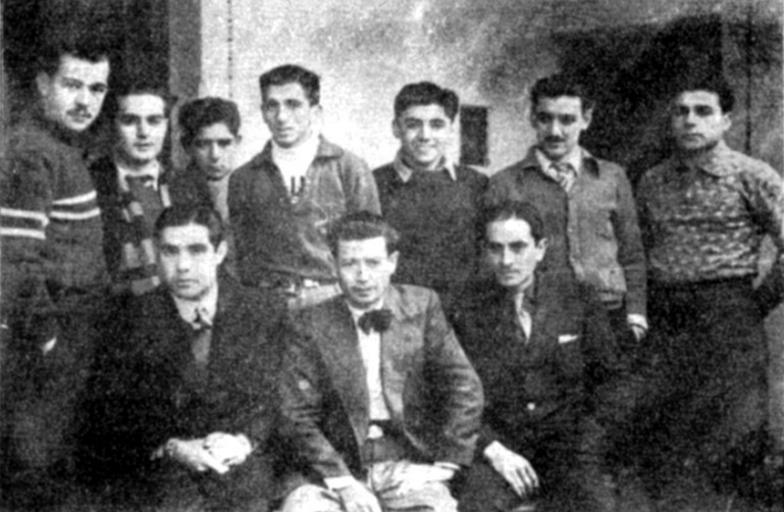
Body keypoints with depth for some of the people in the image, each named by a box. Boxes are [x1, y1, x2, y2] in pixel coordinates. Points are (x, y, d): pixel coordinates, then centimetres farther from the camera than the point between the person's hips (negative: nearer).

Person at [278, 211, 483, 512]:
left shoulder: (421, 306, 4)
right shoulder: (312, 324, 2)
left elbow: (465, 390, 4)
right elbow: (299, 417, -2)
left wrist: (442, 465, -4)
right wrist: (342, 482, -13)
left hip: (410, 463, 0)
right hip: (338, 468, 0)